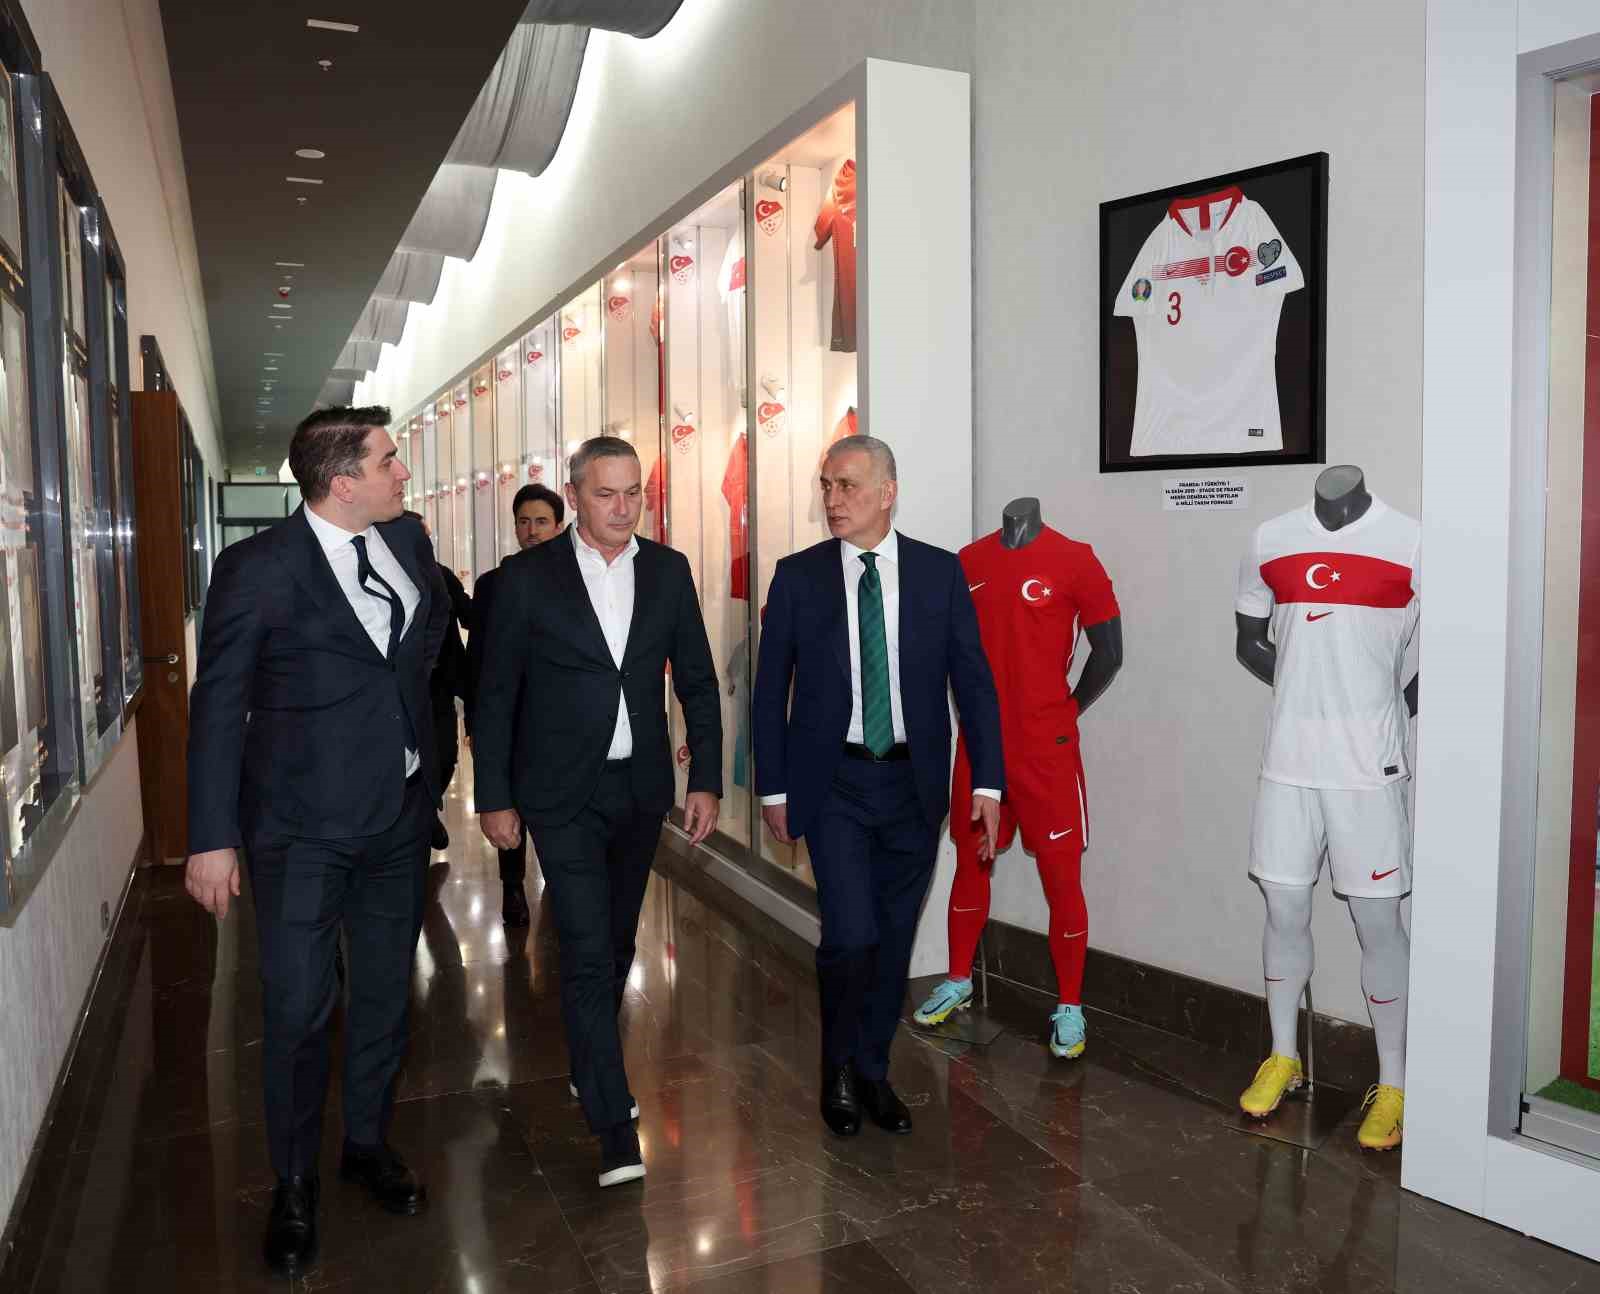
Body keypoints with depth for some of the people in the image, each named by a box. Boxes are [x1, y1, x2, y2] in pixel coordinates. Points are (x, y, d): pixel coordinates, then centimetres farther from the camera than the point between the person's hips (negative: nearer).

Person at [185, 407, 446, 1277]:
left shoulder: (407, 539, 1)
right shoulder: (257, 569, -14)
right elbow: (217, 707, -10)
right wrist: (212, 837, -10)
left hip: (399, 813, 5)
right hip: (303, 823, -5)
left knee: (385, 992, 16)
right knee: (298, 1009, 4)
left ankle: (368, 1142, 38)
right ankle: (294, 1183, 27)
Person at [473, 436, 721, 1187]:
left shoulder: (668, 571, 2)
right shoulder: (528, 577, -8)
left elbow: (697, 681, 5)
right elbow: (495, 695, -4)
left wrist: (706, 780, 1)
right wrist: (494, 798, -5)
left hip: (641, 788, 4)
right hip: (562, 794, -4)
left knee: (616, 941, 17)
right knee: (588, 952, -7)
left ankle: (590, 1065, 40)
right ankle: (614, 1126, 2)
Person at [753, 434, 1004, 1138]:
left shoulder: (941, 572, -1)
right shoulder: (797, 576, -2)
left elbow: (973, 681, 1)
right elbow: (771, 687, 3)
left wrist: (987, 782, -4)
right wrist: (773, 787, 2)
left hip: (913, 782, 2)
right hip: (833, 783, -1)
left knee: (894, 937, 11)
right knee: (850, 934, -9)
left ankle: (872, 1070, 33)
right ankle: (839, 1067, 20)